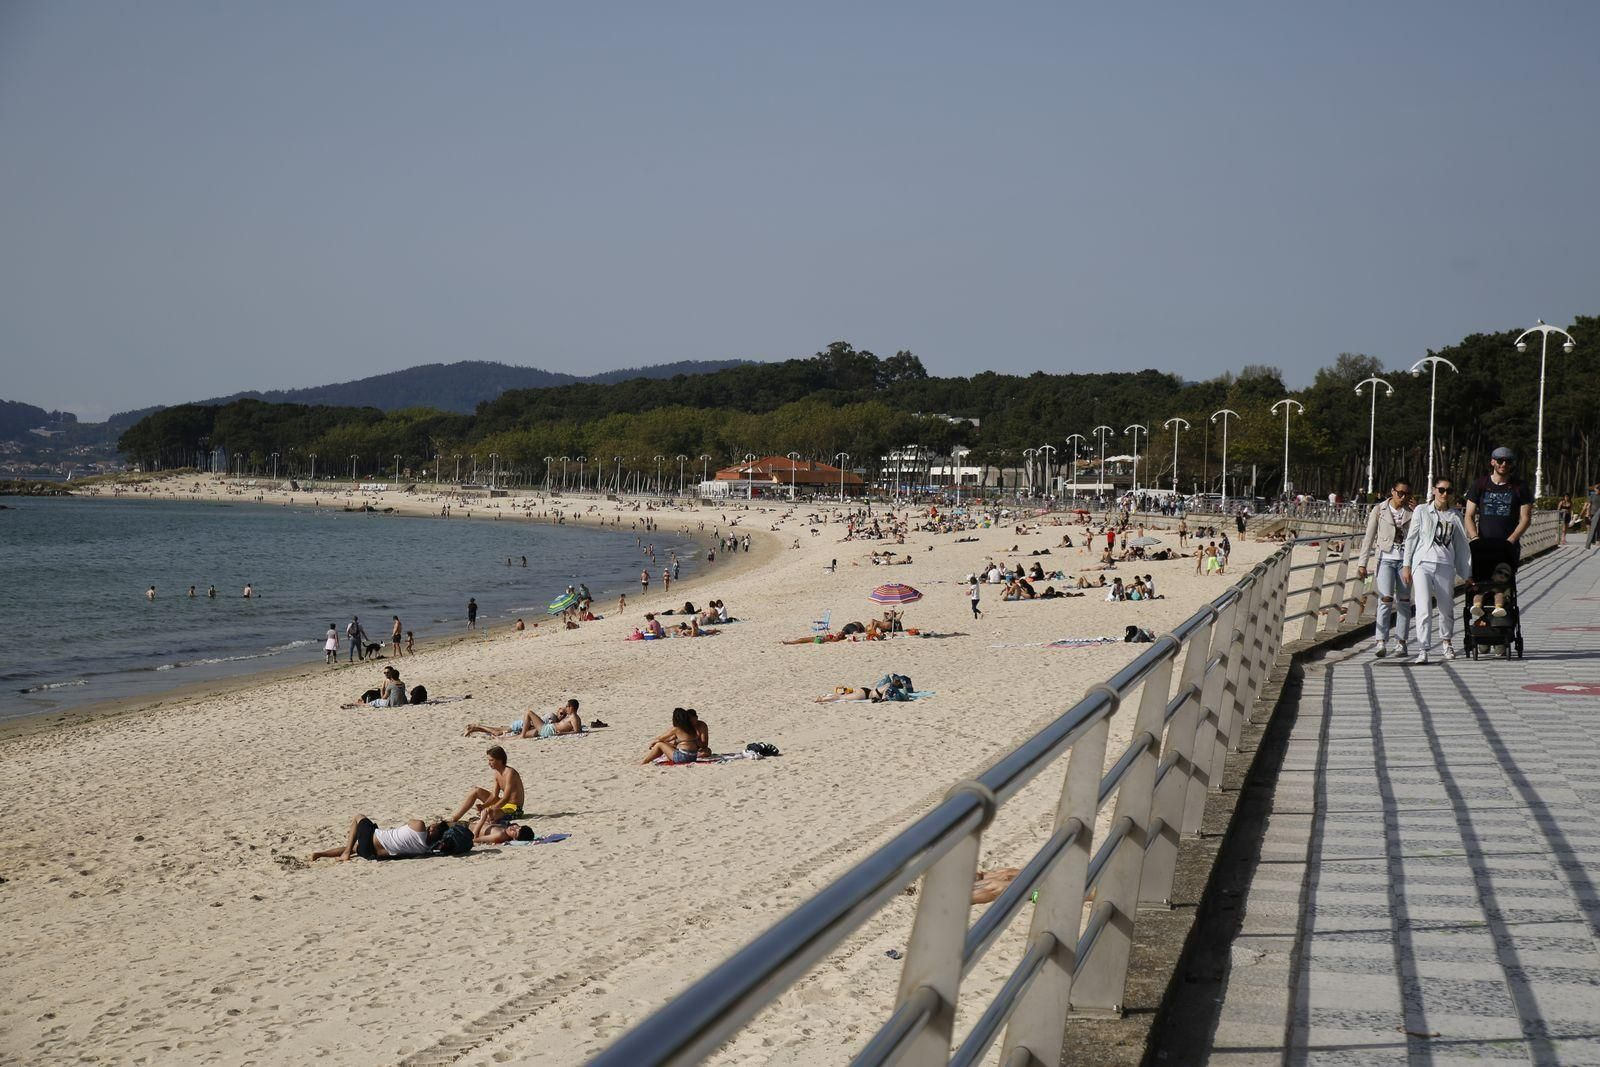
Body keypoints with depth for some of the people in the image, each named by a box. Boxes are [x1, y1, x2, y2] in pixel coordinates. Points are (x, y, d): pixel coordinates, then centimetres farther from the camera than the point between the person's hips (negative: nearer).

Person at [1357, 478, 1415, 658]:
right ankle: (1381, 642, -17)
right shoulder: (1379, 510, 5)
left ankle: (1402, 643, 10)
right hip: (1386, 558, -2)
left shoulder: (1412, 511, 8)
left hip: (1406, 559, 2)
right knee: (1386, 599, -14)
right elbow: (1369, 537, 5)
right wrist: (1362, 563, -1)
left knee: (1404, 601, 4)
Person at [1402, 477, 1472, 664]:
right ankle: (1422, 651, -15)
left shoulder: (1455, 517, 10)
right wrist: (1406, 565, 2)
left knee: (1447, 608, 9)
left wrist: (1467, 572, 11)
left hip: (1445, 566, 2)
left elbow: (1461, 545, 13)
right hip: (1423, 563, -2)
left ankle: (1447, 643, 34)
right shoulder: (1422, 511, 5)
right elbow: (1411, 538, 6)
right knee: (1424, 608, -14)